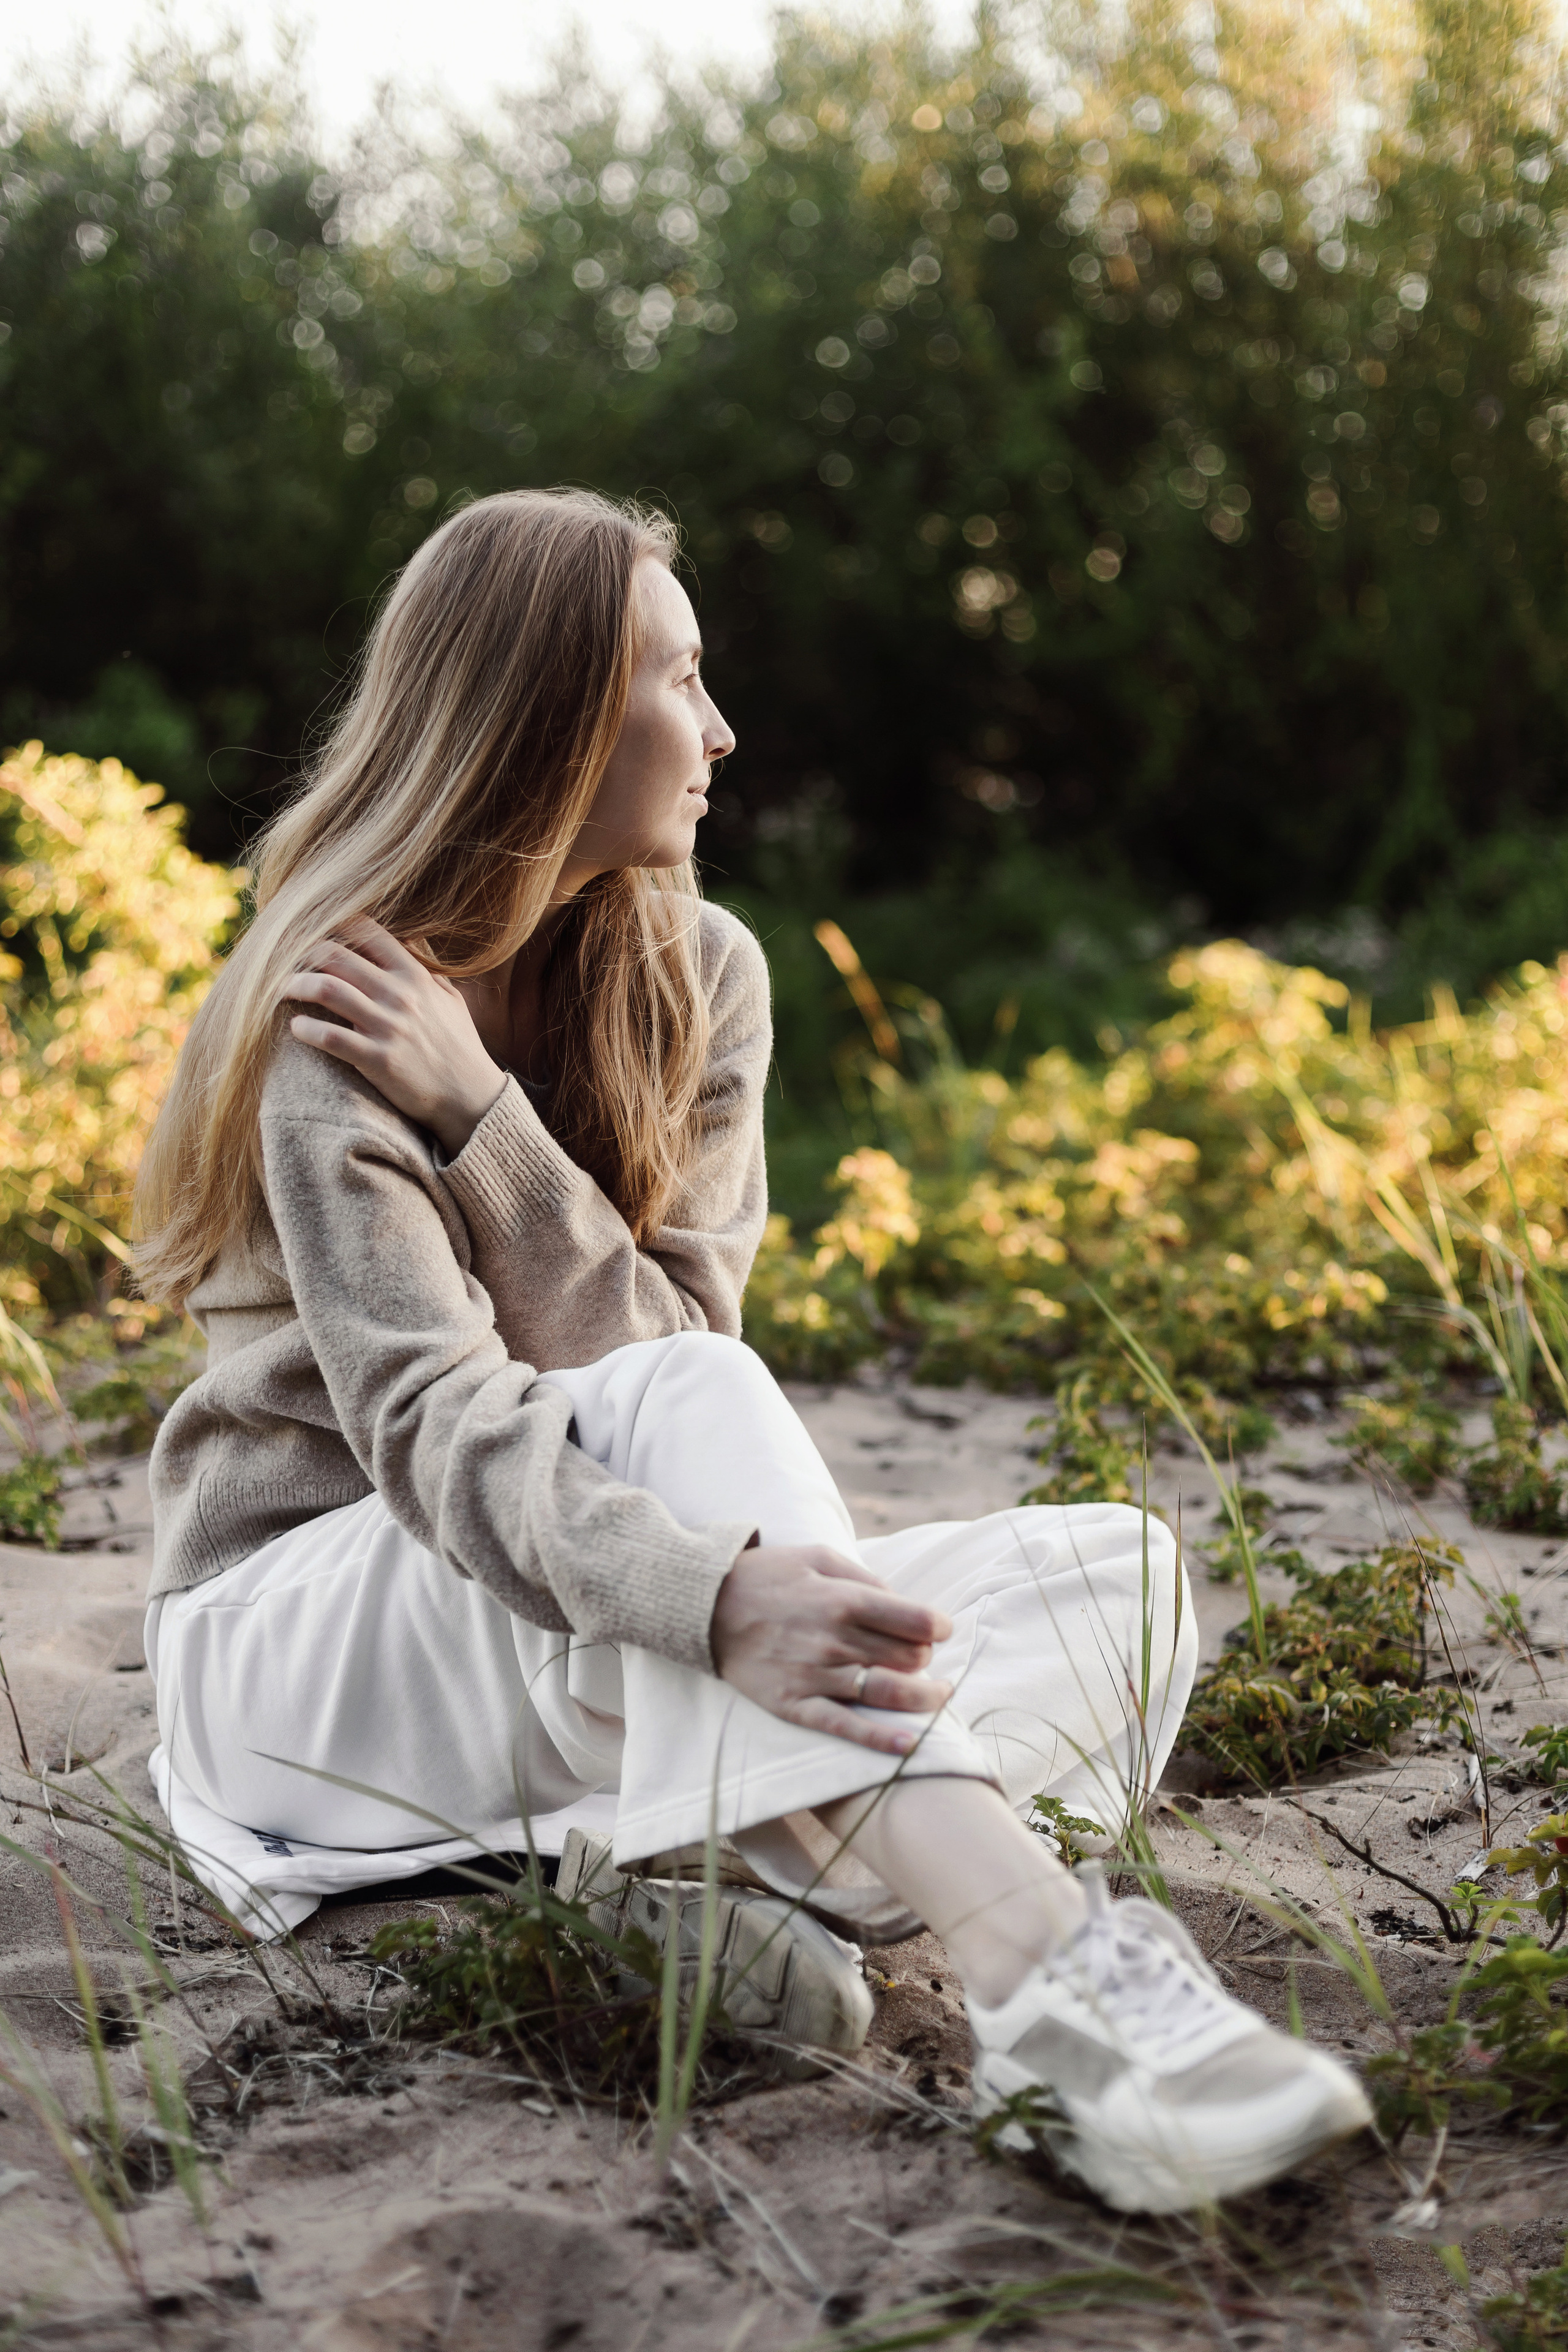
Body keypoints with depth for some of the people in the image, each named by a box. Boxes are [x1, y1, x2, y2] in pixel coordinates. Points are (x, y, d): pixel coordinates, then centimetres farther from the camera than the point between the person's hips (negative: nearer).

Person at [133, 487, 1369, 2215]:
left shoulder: (696, 980, 3)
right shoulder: (348, 1023, -16)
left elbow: (666, 1323, -10)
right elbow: (439, 1427, -30)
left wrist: (478, 1110, -23)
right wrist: (722, 1598, -48)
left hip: (618, 1665, 6)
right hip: (307, 1630, -5)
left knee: (1116, 1569, -13)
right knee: (684, 1408, -36)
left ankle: (760, 1869, -35)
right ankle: (1043, 1982, -48)